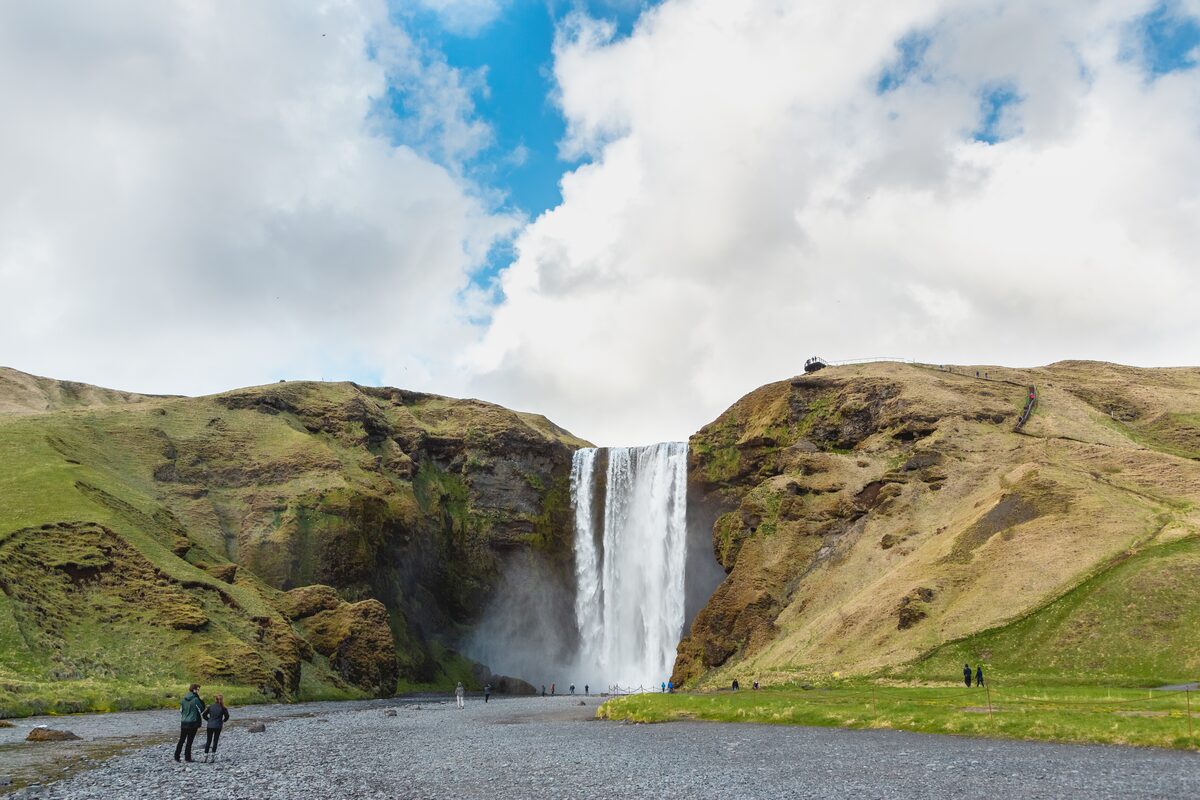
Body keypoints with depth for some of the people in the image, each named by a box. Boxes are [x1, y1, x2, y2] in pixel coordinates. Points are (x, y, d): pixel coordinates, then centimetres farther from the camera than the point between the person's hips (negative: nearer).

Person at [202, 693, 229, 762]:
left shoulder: (210, 707, 2)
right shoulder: (223, 708, -5)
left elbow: (204, 715, 2)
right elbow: (227, 716, -9)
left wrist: (208, 720, 13)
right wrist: (223, 721, 10)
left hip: (210, 726, 2)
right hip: (218, 726, -2)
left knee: (208, 741, 10)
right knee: (215, 741, 7)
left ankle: (205, 756, 8)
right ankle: (213, 755, 2)